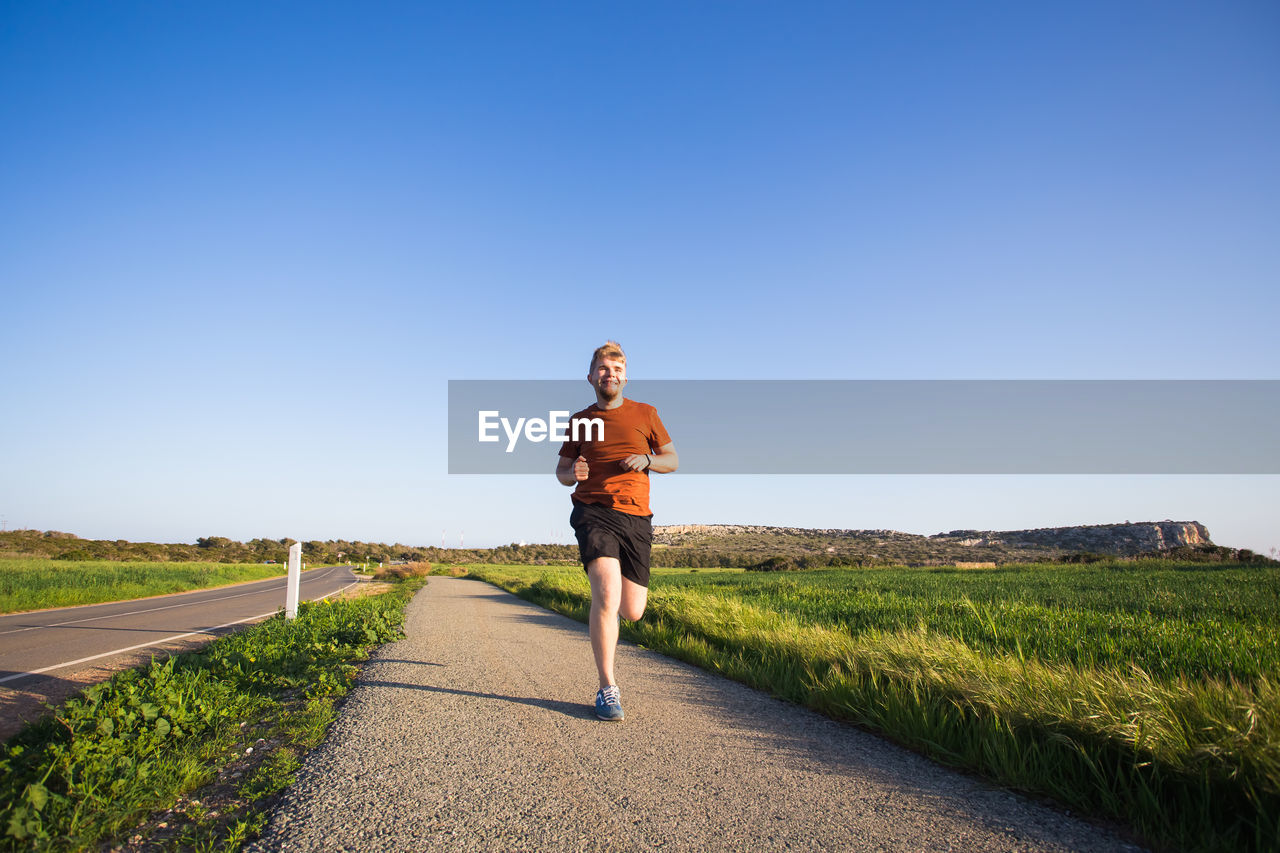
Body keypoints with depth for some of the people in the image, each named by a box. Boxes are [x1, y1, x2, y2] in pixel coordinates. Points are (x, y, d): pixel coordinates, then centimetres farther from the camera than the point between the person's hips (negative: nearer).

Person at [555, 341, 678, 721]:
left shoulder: (645, 414, 11)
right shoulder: (580, 421, 12)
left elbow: (673, 460, 16)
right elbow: (561, 472, 19)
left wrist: (646, 461, -6)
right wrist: (573, 472, -6)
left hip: (635, 517, 2)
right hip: (593, 512, -1)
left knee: (632, 612, 3)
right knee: (606, 595, -22)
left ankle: (608, 586, 40)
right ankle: (607, 689, -10)